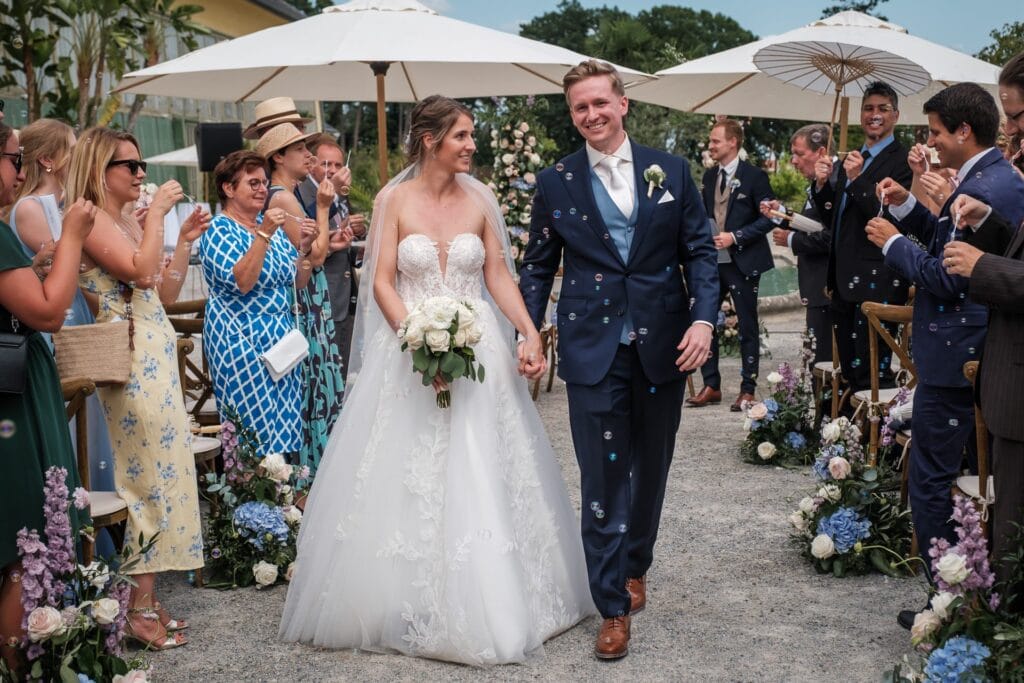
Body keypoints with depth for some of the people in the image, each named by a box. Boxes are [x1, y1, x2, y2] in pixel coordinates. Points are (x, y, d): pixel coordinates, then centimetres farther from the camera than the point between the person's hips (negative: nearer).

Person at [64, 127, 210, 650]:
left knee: (161, 470, 10)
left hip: (156, 355, 9)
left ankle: (145, 598, 16)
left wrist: (185, 239, 10)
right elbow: (141, 272, -23)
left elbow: (165, 292, 18)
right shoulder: (91, 220, -10)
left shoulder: (130, 220, 18)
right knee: (152, 473, -7)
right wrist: (156, 214, -14)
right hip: (131, 360, -9)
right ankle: (140, 610, 0)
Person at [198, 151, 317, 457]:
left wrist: (304, 248, -3)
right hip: (240, 338, -7)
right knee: (254, 423, -6)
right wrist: (263, 235, -25)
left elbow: (298, 282, 13)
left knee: (286, 420, 8)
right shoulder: (219, 231, -8)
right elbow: (242, 281, -24)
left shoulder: (269, 224, 12)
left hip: (280, 337, 7)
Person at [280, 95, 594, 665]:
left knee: (481, 480, 3)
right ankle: (415, 609, 14)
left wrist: (530, 331, -9)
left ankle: (485, 607, 15)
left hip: (479, 350, 2)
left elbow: (499, 275, 6)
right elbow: (382, 283, -4)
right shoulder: (394, 200, -1)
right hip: (412, 349, -2)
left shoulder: (480, 200, 5)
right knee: (407, 482, 1)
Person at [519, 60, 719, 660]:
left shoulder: (671, 171, 3)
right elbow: (538, 266, 8)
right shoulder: (556, 182, 2)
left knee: (651, 468, 16)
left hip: (664, 343, 2)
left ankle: (636, 565, 38)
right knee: (604, 476, -1)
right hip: (593, 349, -1)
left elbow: (701, 250, 3)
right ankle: (614, 608, 8)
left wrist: (704, 318, -10)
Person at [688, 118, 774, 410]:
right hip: (712, 260, 6)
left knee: (748, 326, 3)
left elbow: (768, 218, -10)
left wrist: (735, 237, -17)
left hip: (742, 262, -6)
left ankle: (748, 389, 11)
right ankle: (711, 386, 14)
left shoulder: (754, 176, -8)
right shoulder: (709, 176, 10)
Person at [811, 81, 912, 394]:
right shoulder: (851, 160, 17)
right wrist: (822, 184, 2)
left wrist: (858, 180, -24)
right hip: (845, 283, 8)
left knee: (872, 377, -6)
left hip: (876, 283, -8)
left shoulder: (903, 161, -8)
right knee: (849, 372, 14)